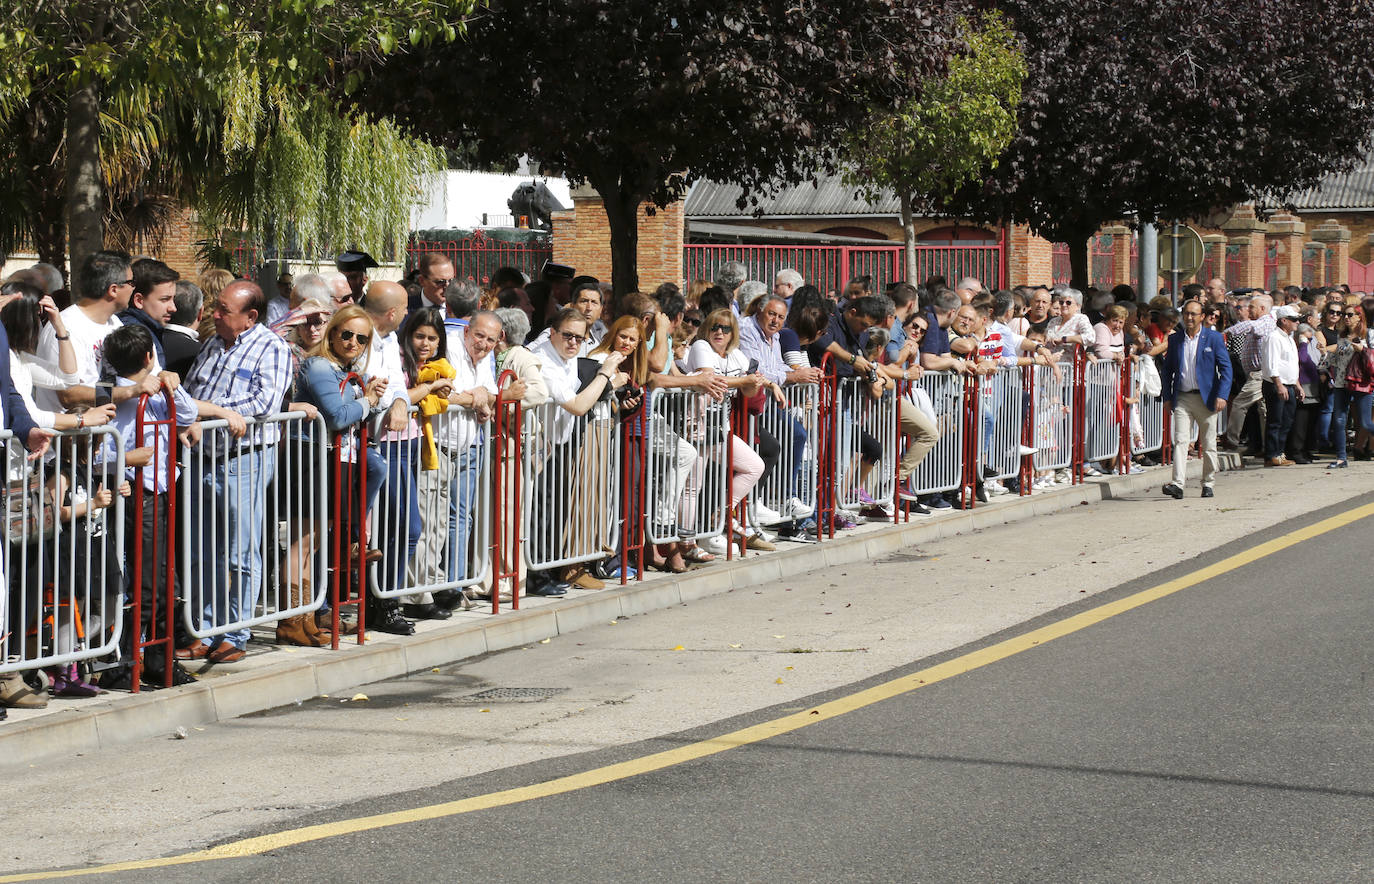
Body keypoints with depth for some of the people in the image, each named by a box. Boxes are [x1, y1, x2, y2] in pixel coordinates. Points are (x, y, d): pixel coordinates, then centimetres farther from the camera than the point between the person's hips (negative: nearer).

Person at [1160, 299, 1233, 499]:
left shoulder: (1214, 338, 0)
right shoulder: (1175, 339, 8)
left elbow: (1226, 368, -2)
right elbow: (1167, 369, 14)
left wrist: (1222, 396, -12)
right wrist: (1167, 397, 6)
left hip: (1206, 398, -1)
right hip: (1182, 398, 1)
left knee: (1208, 444, 7)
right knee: (1180, 441, -10)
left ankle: (1208, 483, 18)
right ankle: (1178, 484, -18)